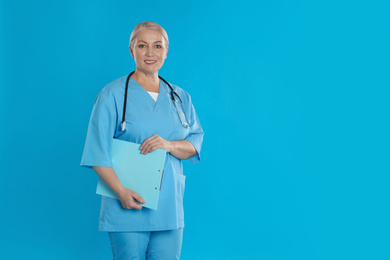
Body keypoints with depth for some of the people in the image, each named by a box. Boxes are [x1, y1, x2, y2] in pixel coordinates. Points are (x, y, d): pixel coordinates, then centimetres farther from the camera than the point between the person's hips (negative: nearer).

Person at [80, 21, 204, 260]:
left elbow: (195, 143, 10)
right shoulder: (113, 94, -1)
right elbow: (98, 152, -7)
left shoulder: (180, 97, 13)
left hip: (170, 208, 4)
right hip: (128, 207, -3)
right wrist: (121, 191, -18)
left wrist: (170, 145, -12)